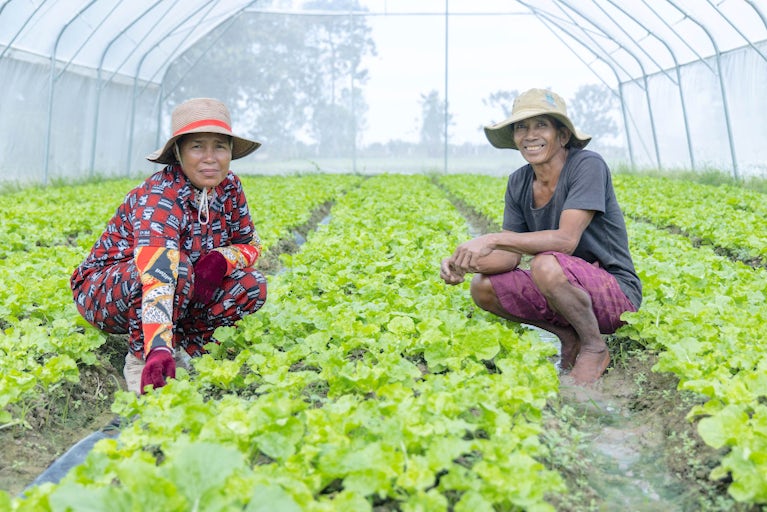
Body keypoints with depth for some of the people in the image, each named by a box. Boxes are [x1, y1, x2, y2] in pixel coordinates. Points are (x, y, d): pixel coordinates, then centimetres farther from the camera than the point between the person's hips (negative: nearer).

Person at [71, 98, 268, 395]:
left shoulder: (228, 187, -8)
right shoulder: (161, 196, -29)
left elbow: (251, 246, 1)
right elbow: (157, 275, -44)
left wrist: (221, 259, -23)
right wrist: (158, 350, -56)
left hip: (181, 293, 6)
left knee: (253, 286, -14)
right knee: (177, 267, -37)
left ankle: (184, 344, -6)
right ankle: (141, 357, -18)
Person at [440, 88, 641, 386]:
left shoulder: (587, 165, -18)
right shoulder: (518, 183, 1)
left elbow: (566, 240, -29)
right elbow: (510, 255, -4)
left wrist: (492, 239, -34)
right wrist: (464, 263, -23)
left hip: (616, 293, -6)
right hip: (570, 291, 7)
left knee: (545, 264, -35)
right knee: (482, 288, -10)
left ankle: (594, 346, -7)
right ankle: (569, 336, 6)